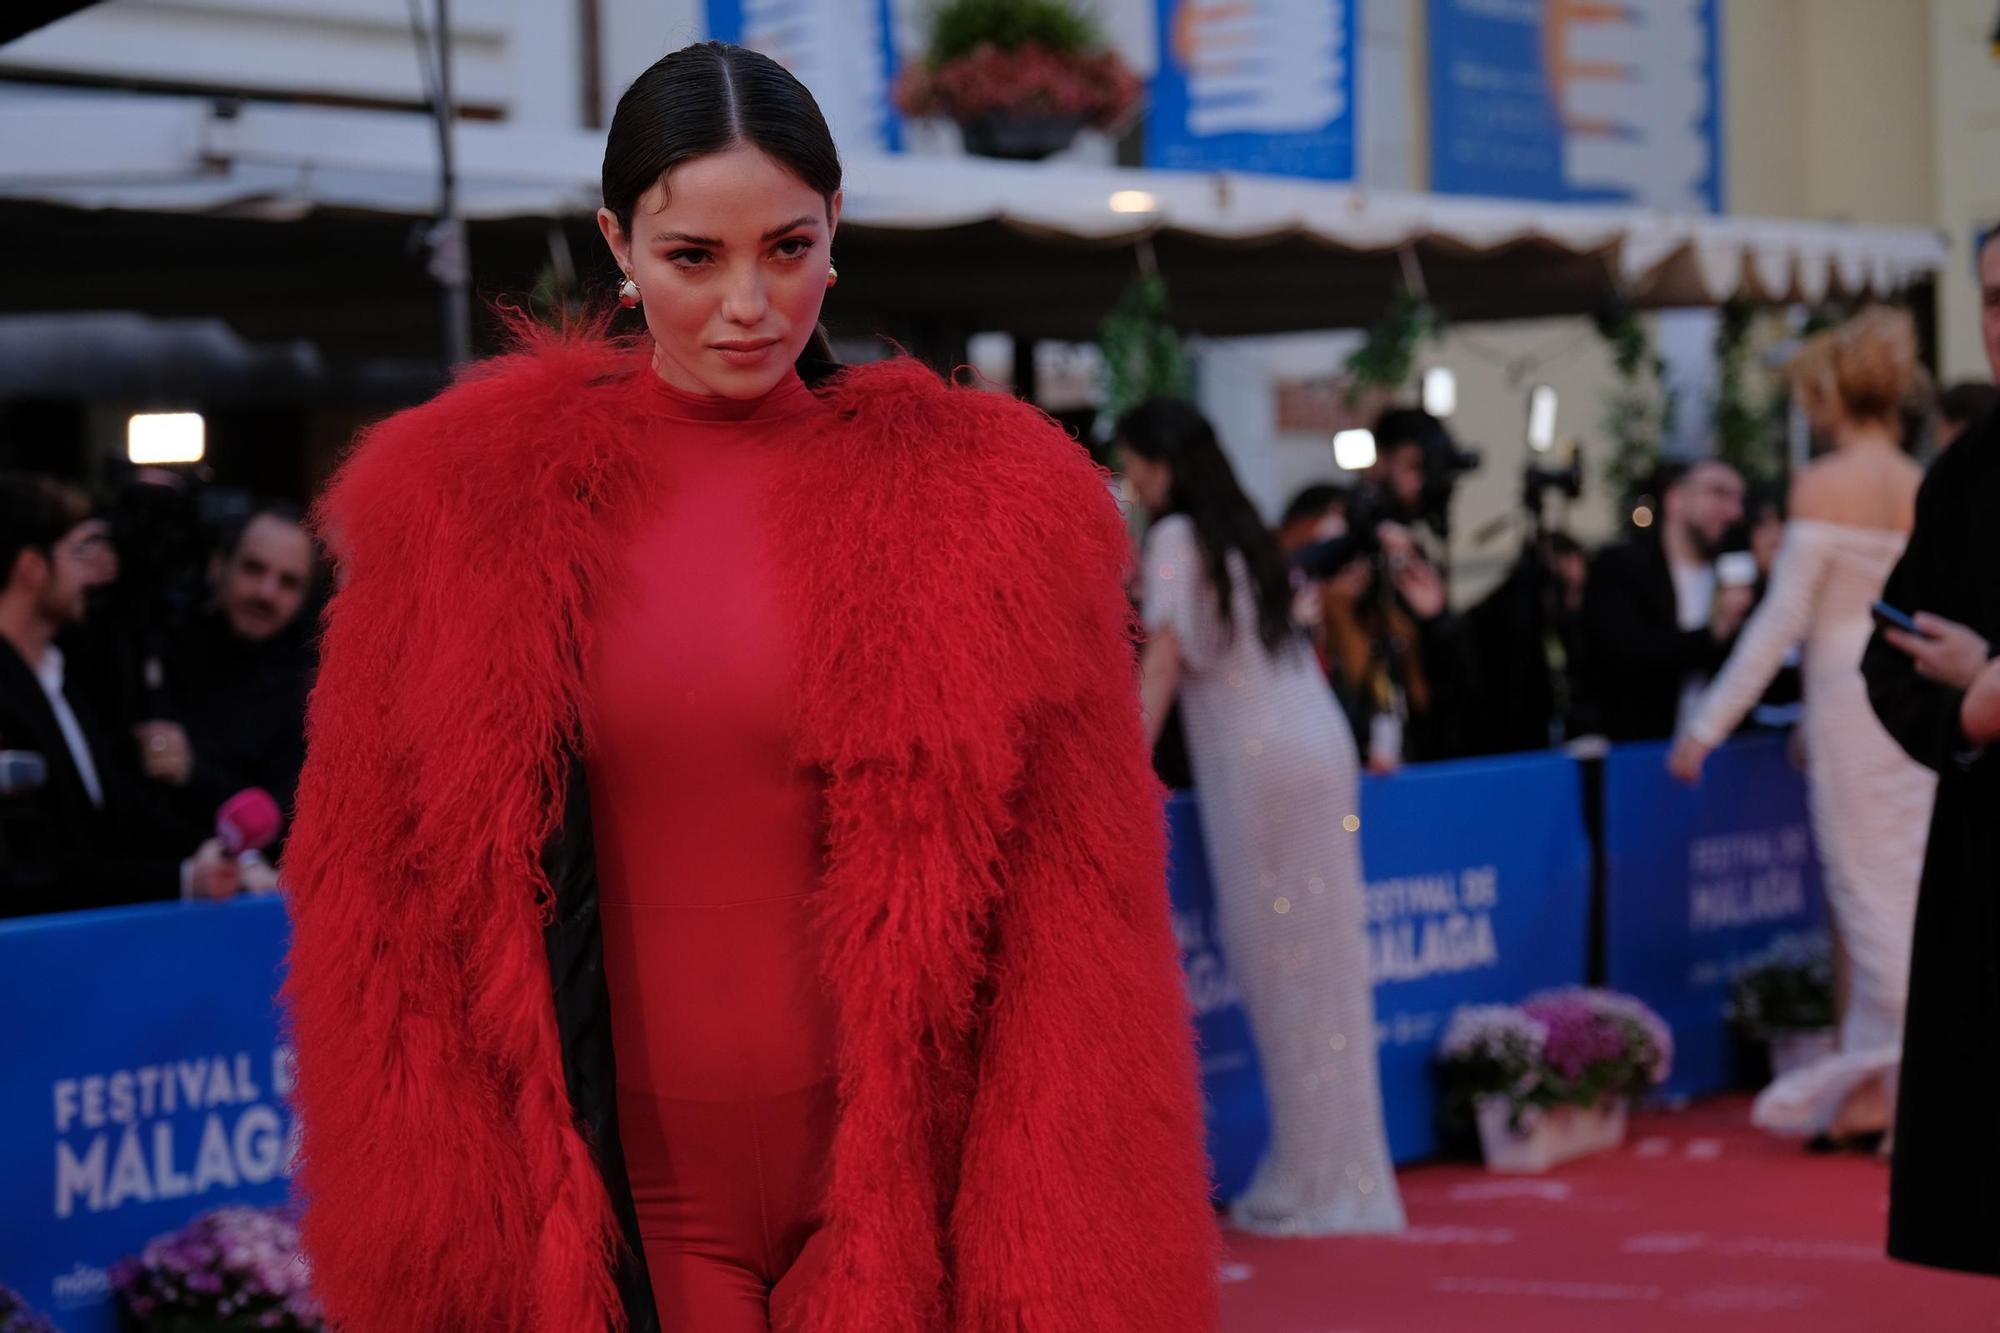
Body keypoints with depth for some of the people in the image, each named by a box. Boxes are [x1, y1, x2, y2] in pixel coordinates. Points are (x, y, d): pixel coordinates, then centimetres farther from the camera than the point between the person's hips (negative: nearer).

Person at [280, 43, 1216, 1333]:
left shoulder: (977, 500, -1)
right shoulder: (465, 500, 0)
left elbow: (1077, 908, -1)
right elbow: (379, 894, 4)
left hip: (901, 1178, 0)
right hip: (622, 1184, 1)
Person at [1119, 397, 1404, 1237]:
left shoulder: (1176, 538, -5)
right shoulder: (1241, 535, 18)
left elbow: (1165, 659, -12)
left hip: (1257, 763, -8)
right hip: (1317, 749, 8)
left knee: (1281, 971, -4)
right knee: (1323, 969, 8)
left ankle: (1306, 1186, 0)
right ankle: (1342, 1176, 11)